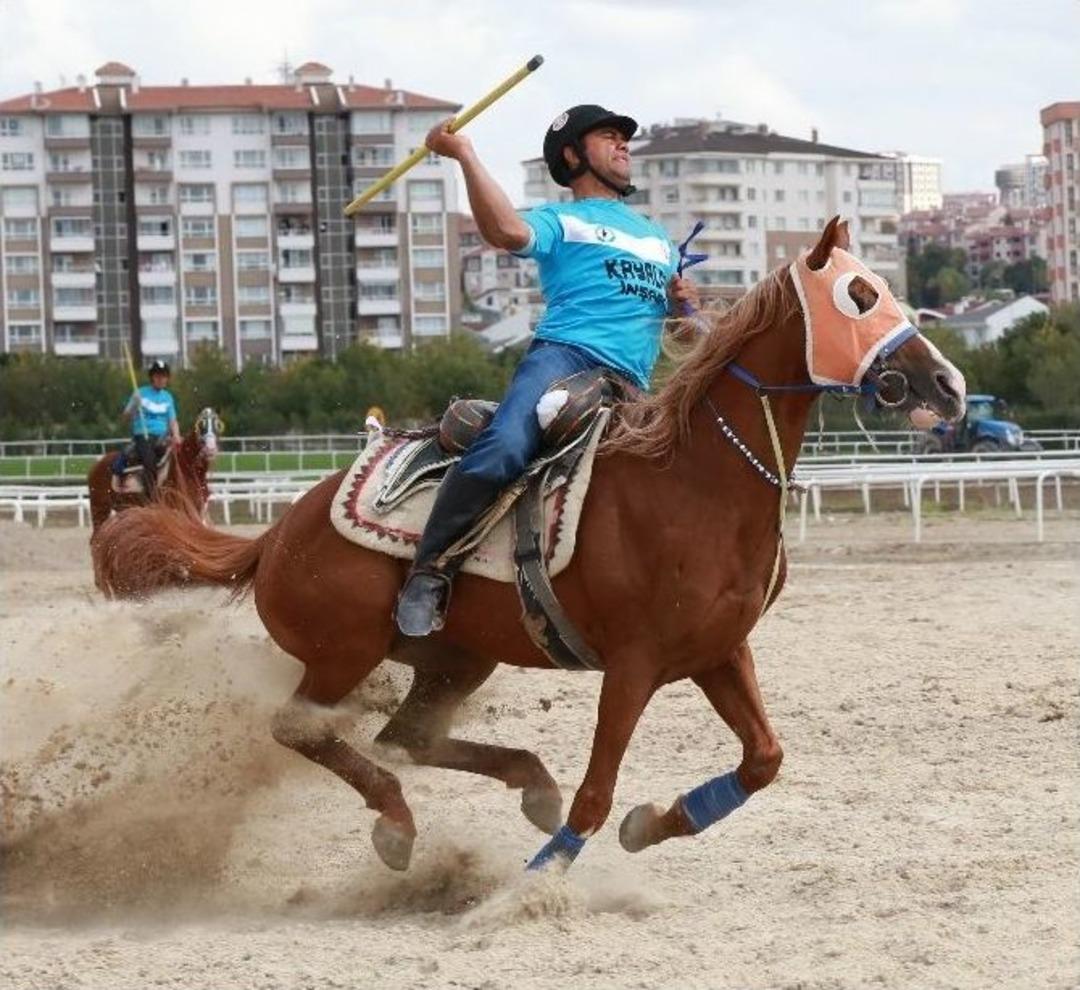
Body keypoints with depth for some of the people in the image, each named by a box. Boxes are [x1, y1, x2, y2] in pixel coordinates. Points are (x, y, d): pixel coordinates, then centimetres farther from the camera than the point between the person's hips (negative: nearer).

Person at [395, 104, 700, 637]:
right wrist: (465, 155, -11)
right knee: (504, 448, -32)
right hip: (563, 353, -6)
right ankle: (429, 570, -26)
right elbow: (507, 231, -7)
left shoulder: (659, 238, 35)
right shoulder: (560, 220, 17)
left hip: (630, 386, 6)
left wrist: (685, 303, 14)